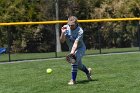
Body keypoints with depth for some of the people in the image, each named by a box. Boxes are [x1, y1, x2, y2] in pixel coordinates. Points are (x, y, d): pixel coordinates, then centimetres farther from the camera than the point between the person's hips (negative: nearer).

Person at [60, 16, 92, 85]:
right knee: (78, 65, 17)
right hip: (71, 49, 6)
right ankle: (87, 71, 50)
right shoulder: (66, 28, -16)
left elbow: (76, 43, -38)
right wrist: (63, 33, -34)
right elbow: (62, 41, -18)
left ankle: (73, 79, -22)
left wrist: (73, 51, -53)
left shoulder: (80, 31, -29)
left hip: (80, 48, -6)